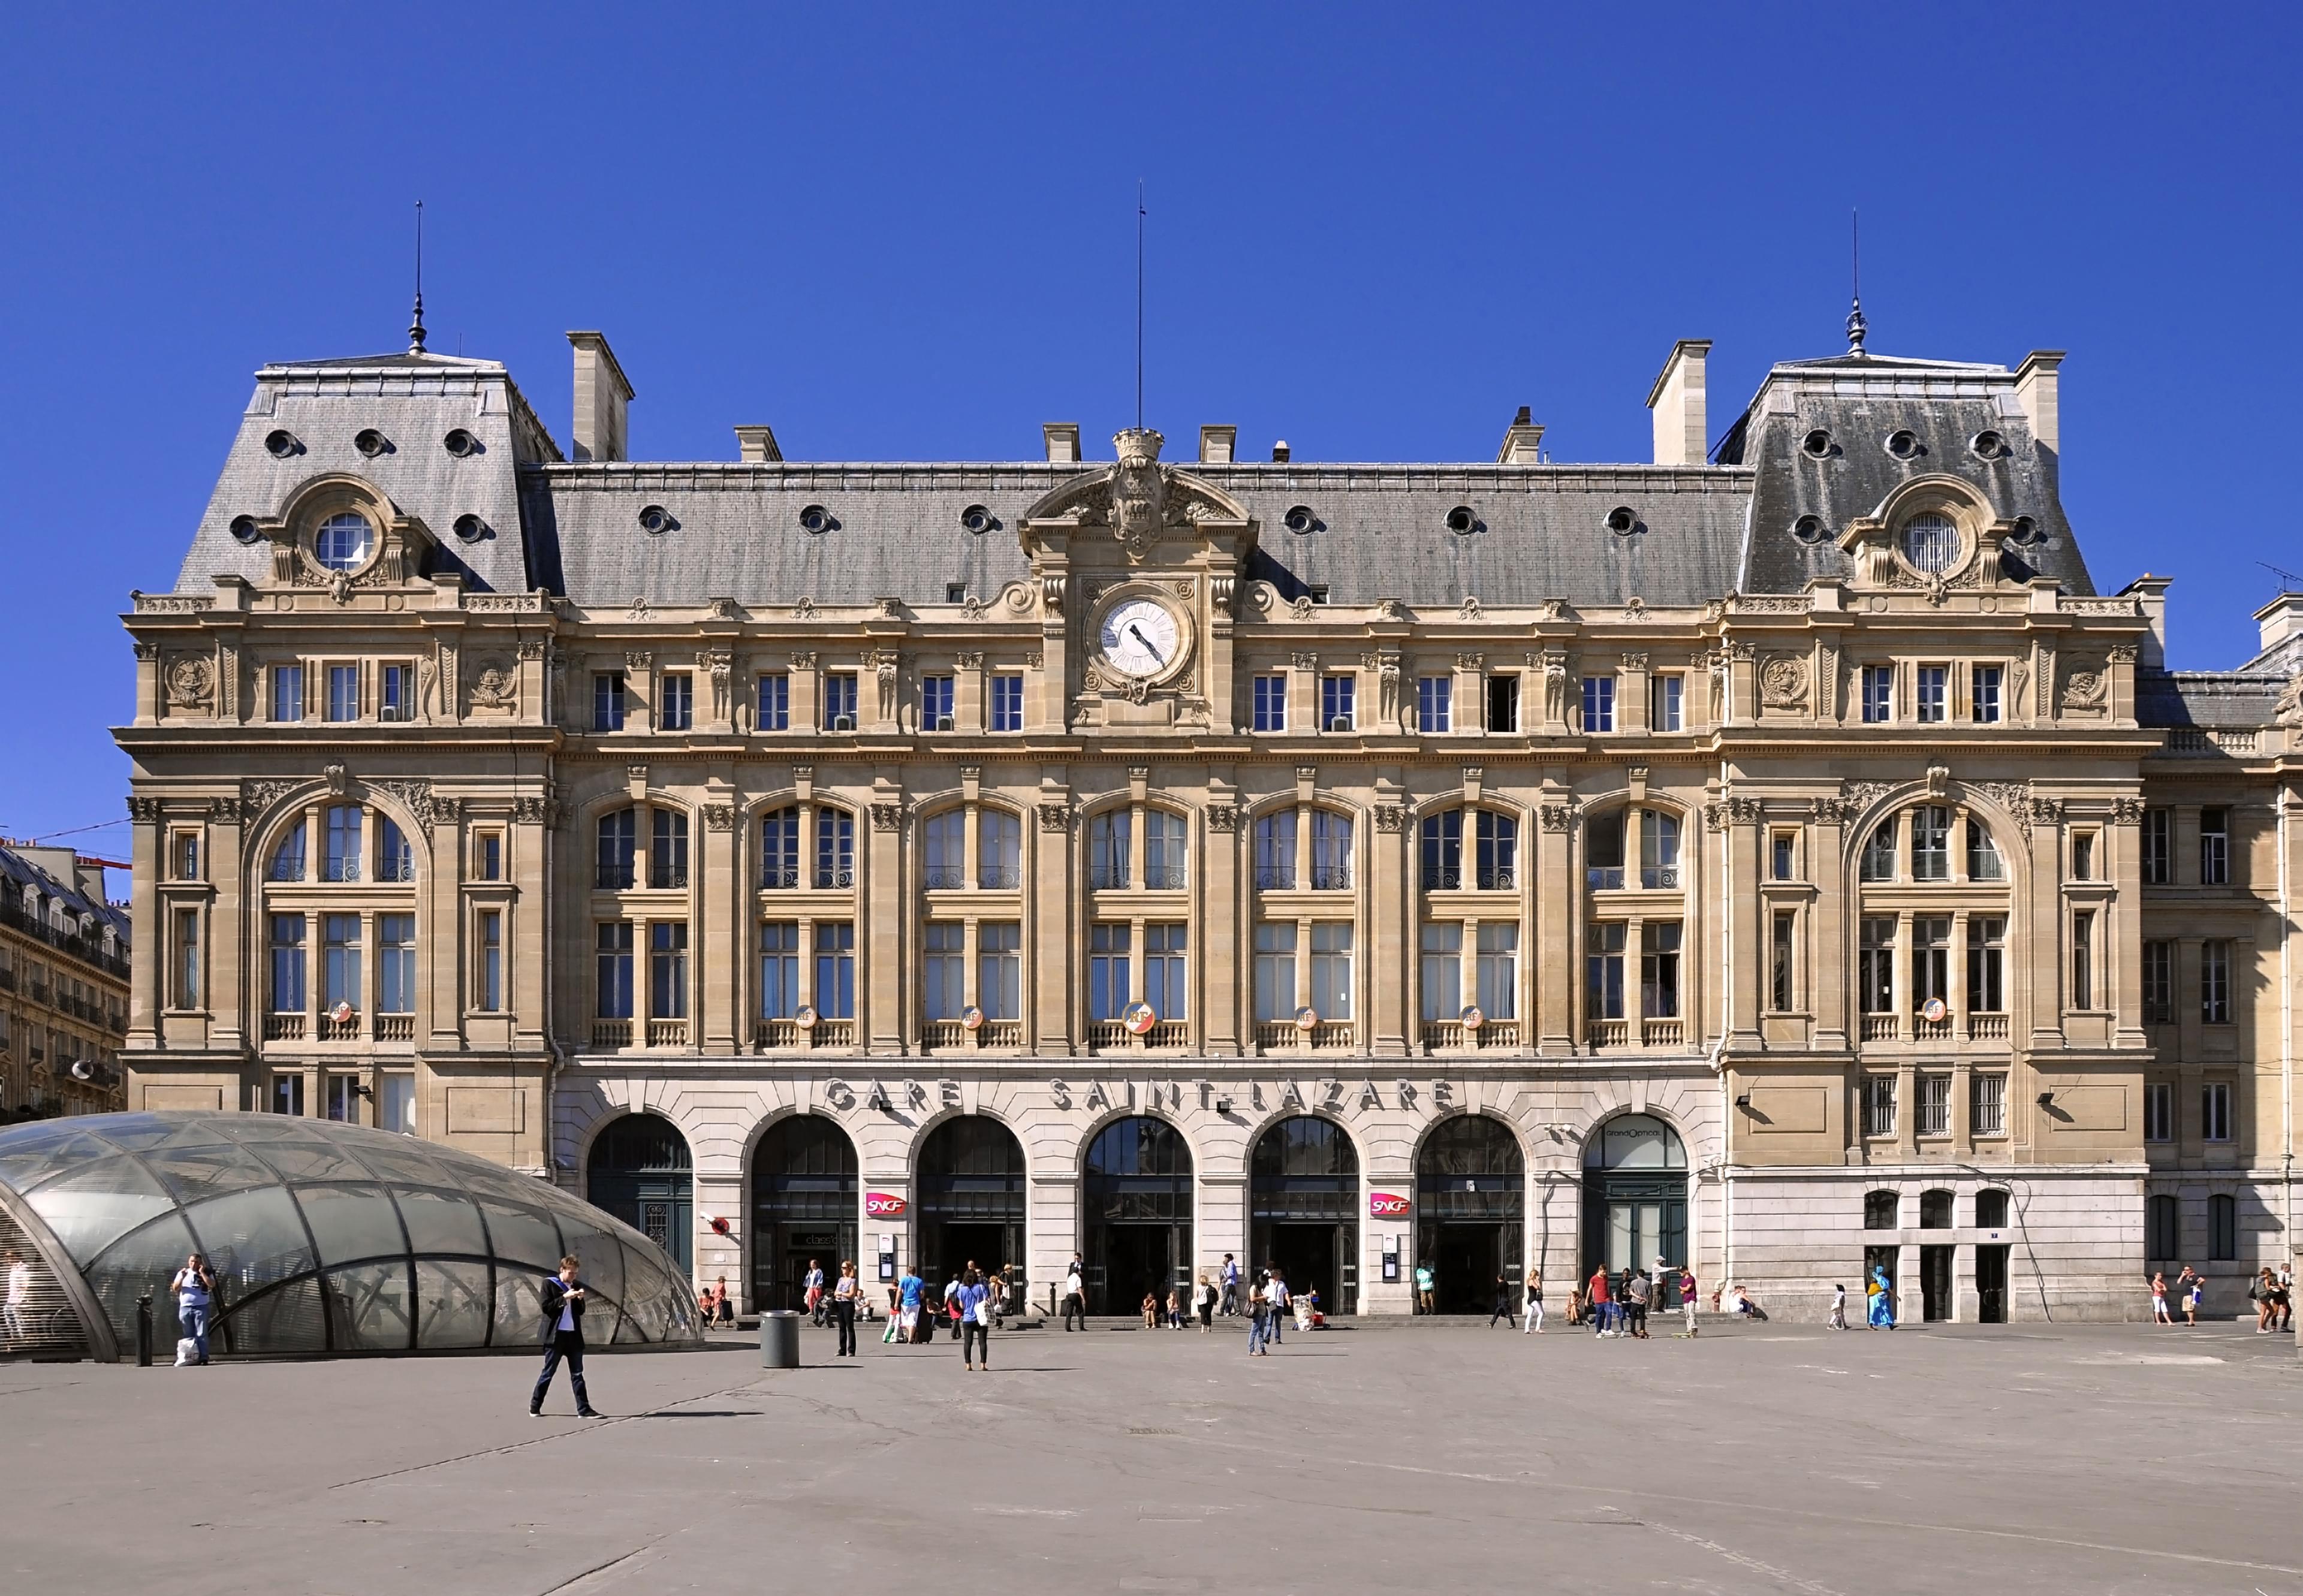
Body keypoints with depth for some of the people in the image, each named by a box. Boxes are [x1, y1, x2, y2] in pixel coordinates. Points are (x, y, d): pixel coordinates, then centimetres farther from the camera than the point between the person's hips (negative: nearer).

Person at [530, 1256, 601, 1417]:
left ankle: (584, 1409, 2)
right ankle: (535, 1406, 14)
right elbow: (546, 1307, -12)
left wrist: (580, 1300, -5)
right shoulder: (549, 1284, -3)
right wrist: (565, 1297, -18)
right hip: (555, 1335, -5)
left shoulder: (577, 1285, 12)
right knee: (548, 1372, 1)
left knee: (577, 1373, 3)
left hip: (574, 1335, 5)